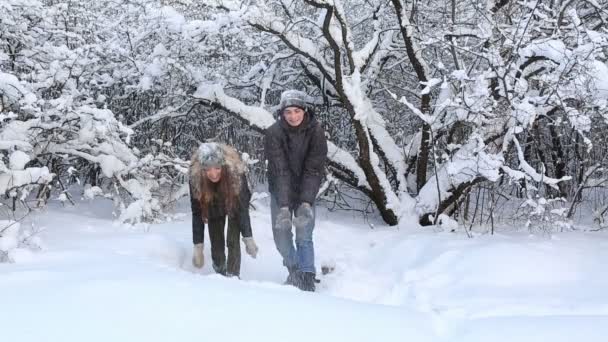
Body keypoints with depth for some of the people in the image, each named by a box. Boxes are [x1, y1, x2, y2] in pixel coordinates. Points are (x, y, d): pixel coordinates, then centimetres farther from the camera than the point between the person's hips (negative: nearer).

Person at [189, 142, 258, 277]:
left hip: (234, 206, -1)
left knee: (233, 241, -12)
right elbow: (197, 213, -27)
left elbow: (243, 207, -30)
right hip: (213, 208, 1)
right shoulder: (195, 177, -35)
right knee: (216, 243, 5)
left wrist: (248, 238, -30)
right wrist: (198, 245, -28)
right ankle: (220, 274, 29)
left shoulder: (236, 172, -39)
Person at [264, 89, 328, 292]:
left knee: (304, 236, -10)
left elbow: (314, 169, -20)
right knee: (281, 236, 2)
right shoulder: (273, 133, -20)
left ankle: (307, 279, -3)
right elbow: (279, 171, -25)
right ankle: (293, 269, 26)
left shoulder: (316, 132, -17)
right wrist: (284, 206, -34)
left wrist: (306, 203, -31)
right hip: (281, 192, 1)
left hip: (305, 191, -1)